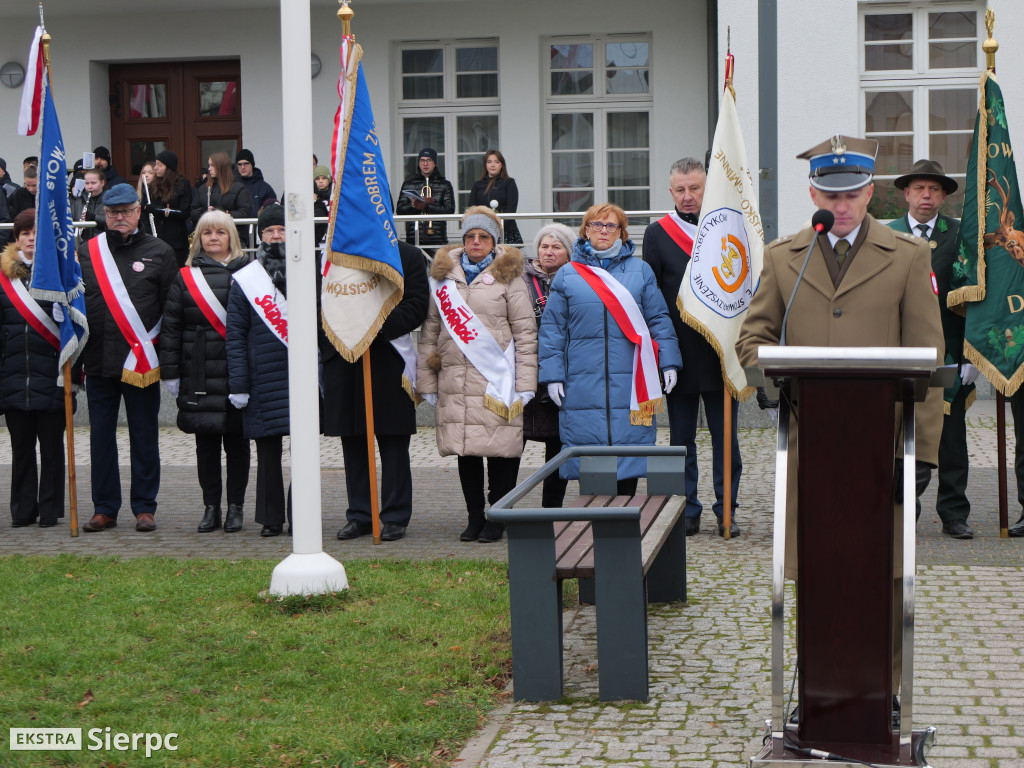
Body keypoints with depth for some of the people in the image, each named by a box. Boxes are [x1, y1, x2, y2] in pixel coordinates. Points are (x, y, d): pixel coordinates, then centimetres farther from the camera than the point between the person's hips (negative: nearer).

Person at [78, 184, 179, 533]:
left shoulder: (159, 252, 3)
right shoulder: (86, 252, 9)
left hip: (142, 362, -2)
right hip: (98, 360, 2)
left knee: (144, 436, 4)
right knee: (101, 435, 6)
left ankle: (144, 507, 12)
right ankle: (105, 508, 15)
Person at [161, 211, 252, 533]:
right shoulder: (185, 278, 8)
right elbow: (170, 328, 7)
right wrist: (170, 373, 2)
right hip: (199, 378, 1)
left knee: (237, 442, 4)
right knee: (206, 443, 5)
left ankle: (235, 507, 12)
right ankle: (211, 507, 14)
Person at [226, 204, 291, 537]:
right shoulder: (244, 280, 5)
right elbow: (235, 336, 4)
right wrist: (238, 385, -2)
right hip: (263, 381, -1)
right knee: (268, 450, 4)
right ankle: (271, 518, 13)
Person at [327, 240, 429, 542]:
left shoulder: (408, 256, 4)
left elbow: (417, 305, -5)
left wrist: (381, 324, -18)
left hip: (388, 361, -3)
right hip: (343, 363, 3)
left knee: (393, 443, 0)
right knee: (352, 443, 8)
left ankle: (395, 517, 7)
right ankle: (359, 515, 16)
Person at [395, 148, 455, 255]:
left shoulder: (444, 185, 12)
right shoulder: (408, 184, 15)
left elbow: (449, 210, -3)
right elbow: (399, 209, 6)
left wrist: (425, 206, -11)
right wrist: (414, 205, -10)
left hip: (437, 239, -1)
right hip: (413, 238, 1)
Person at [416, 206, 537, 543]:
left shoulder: (507, 277, 4)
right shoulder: (443, 276, 14)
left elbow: (525, 332, 2)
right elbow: (430, 330, 16)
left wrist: (525, 383, -5)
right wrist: (427, 381, 11)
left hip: (497, 379, -3)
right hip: (454, 379, 3)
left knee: (500, 450, -4)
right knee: (465, 450, 5)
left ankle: (497, 518, 7)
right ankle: (474, 517, 15)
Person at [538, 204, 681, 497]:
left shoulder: (640, 271, 11)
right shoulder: (567, 275, 9)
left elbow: (659, 319, 10)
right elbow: (552, 329, 8)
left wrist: (669, 362, 2)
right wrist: (552, 375, 1)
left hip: (629, 385, 0)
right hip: (583, 388, 0)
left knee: (629, 461, 1)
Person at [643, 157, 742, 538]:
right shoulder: (657, 233, 2)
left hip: (721, 350, 0)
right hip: (679, 352, 0)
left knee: (725, 436, 5)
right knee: (681, 438, 7)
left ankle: (726, 511, 14)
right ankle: (688, 511, 16)